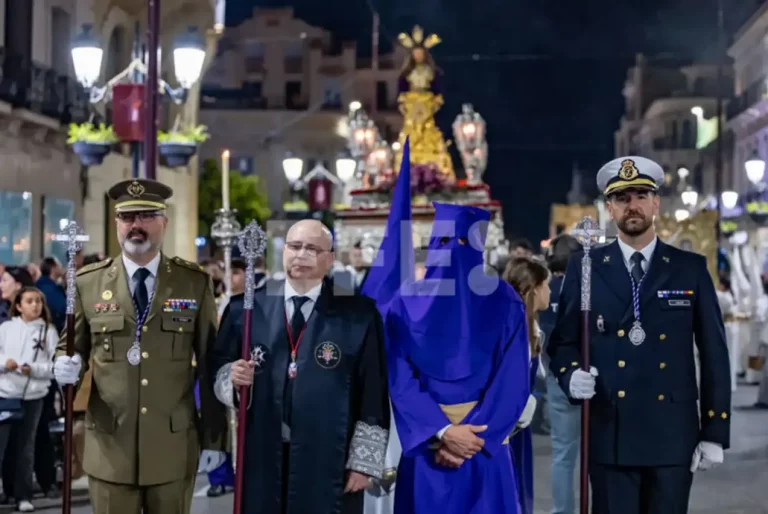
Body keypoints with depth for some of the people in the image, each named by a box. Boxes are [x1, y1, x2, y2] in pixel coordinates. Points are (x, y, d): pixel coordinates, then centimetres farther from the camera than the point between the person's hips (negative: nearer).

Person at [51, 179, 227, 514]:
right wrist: (67, 365, -12)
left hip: (174, 447, 0)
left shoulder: (195, 282, 3)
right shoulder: (87, 282, 3)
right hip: (110, 446, 0)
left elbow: (210, 362, 4)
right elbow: (71, 345, 13)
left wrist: (214, 438, 2)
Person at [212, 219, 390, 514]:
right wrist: (232, 376, -12)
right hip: (263, 461, 2)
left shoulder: (358, 314, 0)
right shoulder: (247, 308, 6)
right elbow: (219, 372, 11)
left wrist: (364, 461, -5)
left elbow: (373, 396, -2)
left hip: (329, 463, -2)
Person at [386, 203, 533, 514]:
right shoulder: (408, 303, 0)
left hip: (484, 445, 0)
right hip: (426, 446, 1)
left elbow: (512, 382, -5)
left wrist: (473, 435, -14)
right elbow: (400, 380, -5)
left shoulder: (505, 304, -1)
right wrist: (443, 432, -16)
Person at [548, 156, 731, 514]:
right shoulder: (585, 268, 5)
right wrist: (571, 375, -13)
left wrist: (715, 433, 0)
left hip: (673, 435, 0)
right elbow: (562, 342, 10)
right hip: (609, 435, 0)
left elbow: (714, 354, 5)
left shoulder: (691, 269, 5)